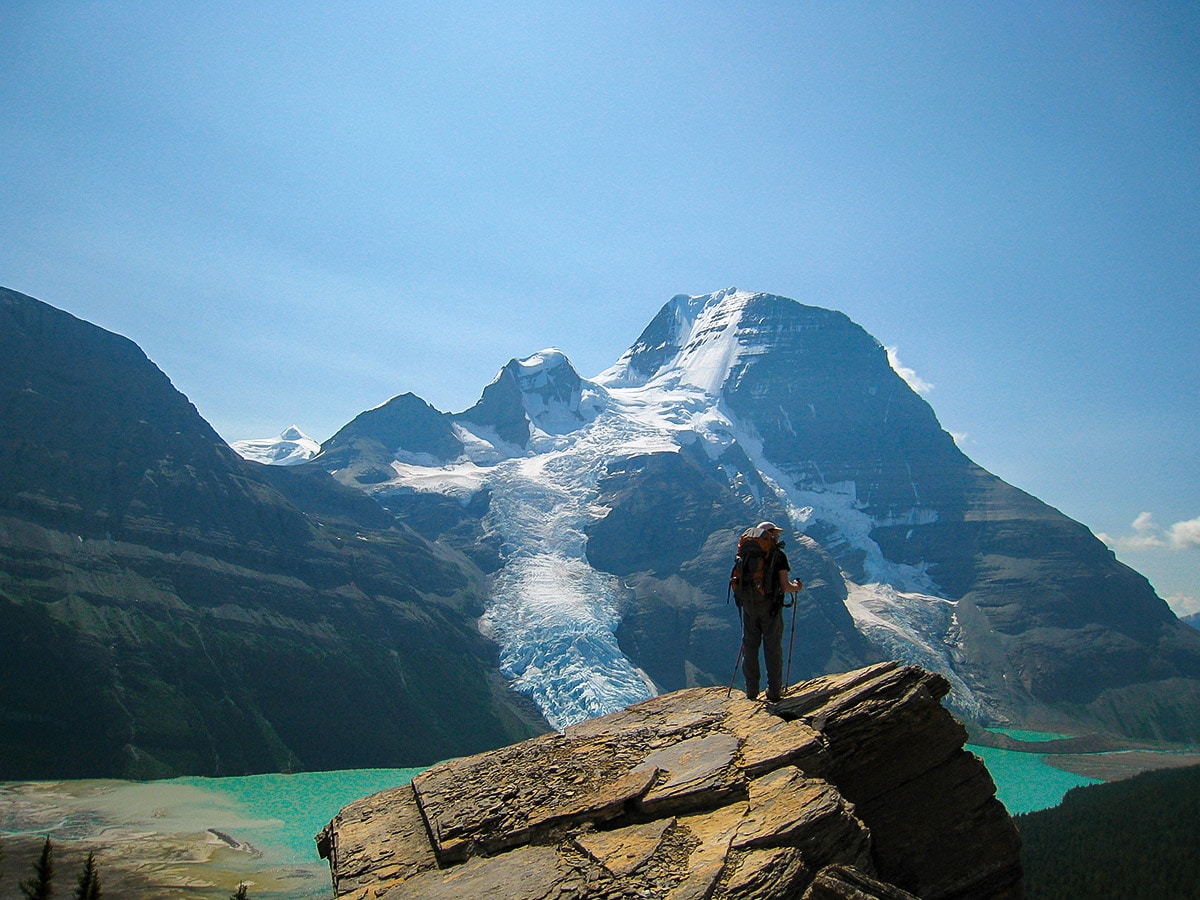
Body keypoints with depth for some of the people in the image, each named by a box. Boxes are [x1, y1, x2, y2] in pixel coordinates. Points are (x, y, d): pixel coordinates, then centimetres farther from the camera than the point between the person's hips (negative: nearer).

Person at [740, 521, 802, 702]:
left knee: (749, 647, 10)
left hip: (748, 604, 4)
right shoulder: (778, 555, -7)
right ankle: (774, 691, 11)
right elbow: (785, 587, -10)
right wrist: (796, 587, 11)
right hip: (770, 606, -4)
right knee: (772, 648, 5)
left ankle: (751, 691, 14)